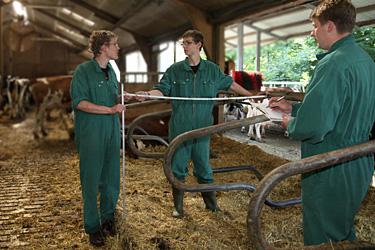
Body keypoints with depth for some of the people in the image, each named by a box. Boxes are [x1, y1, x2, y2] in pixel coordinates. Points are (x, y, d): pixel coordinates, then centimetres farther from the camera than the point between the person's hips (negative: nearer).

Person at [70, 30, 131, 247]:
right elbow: (79, 102, -16)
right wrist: (110, 109, -20)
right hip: (91, 135, -6)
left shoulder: (111, 71, 14)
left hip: (112, 133, 7)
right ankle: (93, 227, 13)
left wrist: (123, 98, 8)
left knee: (112, 178, 10)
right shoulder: (83, 71, -8)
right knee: (91, 181, 0)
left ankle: (108, 217, 28)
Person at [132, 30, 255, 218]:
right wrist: (147, 94, -22)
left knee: (204, 169, 8)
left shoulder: (212, 70, 6)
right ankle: (178, 206, 23)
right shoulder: (175, 70, 3)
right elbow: (162, 90, -2)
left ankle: (212, 205, 25)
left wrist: (251, 95, 24)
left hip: (202, 129, 0)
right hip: (179, 128, 0)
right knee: (178, 168, 7)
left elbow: (230, 84, 19)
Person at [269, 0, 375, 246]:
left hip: (332, 173, -10)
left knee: (321, 239, 9)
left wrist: (290, 124, -10)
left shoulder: (333, 64, -25)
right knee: (344, 235, 27)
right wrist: (293, 107, 16)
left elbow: (312, 127, -31)